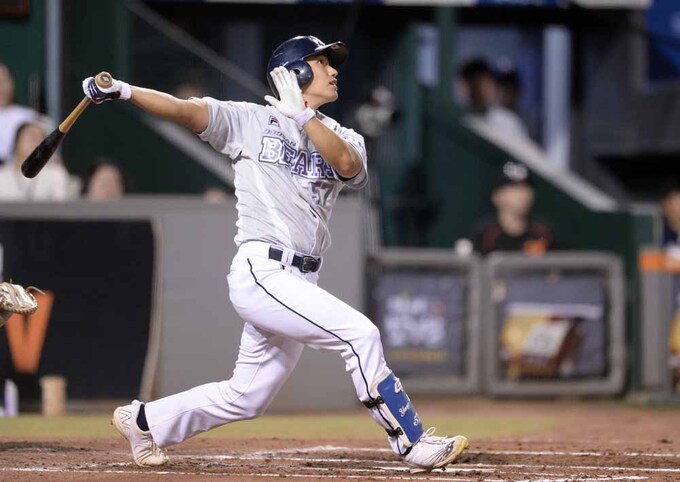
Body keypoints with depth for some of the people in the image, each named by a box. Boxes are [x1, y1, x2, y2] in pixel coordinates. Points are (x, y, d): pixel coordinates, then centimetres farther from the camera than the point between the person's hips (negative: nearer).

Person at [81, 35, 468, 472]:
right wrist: (124, 91, -21)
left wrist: (301, 114, -16)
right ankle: (413, 444, -15)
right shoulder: (251, 121, 4)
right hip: (262, 271, -6)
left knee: (245, 398, 12)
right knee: (360, 334, -20)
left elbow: (348, 164, -9)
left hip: (299, 284, 6)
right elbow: (184, 109, -6)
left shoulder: (344, 139, 14)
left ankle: (144, 420, 31)